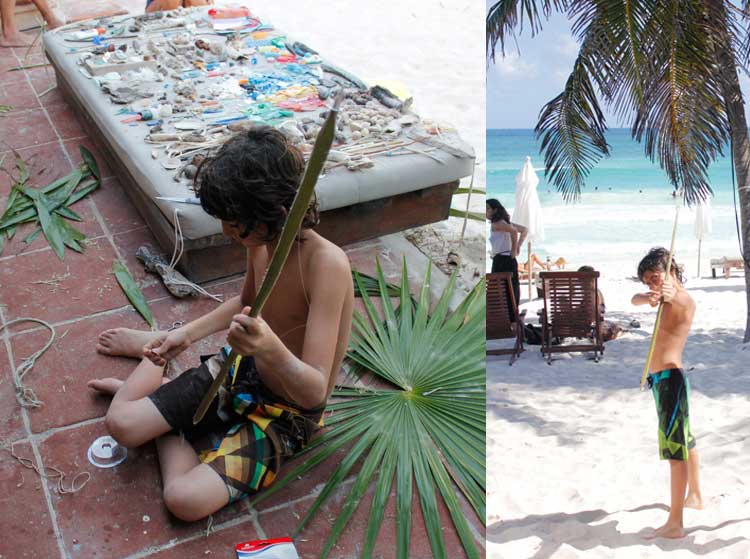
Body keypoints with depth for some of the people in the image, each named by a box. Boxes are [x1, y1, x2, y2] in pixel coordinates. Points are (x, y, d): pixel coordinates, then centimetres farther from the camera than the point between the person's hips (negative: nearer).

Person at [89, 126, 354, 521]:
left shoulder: (326, 263, -33)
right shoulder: (262, 239, -10)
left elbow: (315, 391, -34)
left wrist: (271, 348, -53)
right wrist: (186, 334, 2)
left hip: (288, 412, -5)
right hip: (242, 367, 5)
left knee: (185, 500, -21)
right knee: (121, 423, -5)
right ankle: (158, 346, 23)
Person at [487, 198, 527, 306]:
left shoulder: (495, 224, -11)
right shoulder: (503, 222, 16)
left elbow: (514, 230, -27)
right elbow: (524, 230, 20)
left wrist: (514, 250, -16)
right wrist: (518, 246, 11)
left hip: (502, 260, -9)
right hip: (509, 260, 9)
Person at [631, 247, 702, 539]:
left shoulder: (684, 300, -13)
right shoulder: (668, 298, 12)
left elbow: (680, 302, -38)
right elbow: (636, 299, -6)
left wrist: (669, 296, -62)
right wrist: (649, 297, -31)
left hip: (670, 378, -10)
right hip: (661, 379, 10)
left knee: (675, 448, -10)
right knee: (685, 440, 23)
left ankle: (675, 524, -9)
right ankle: (695, 496, 42)